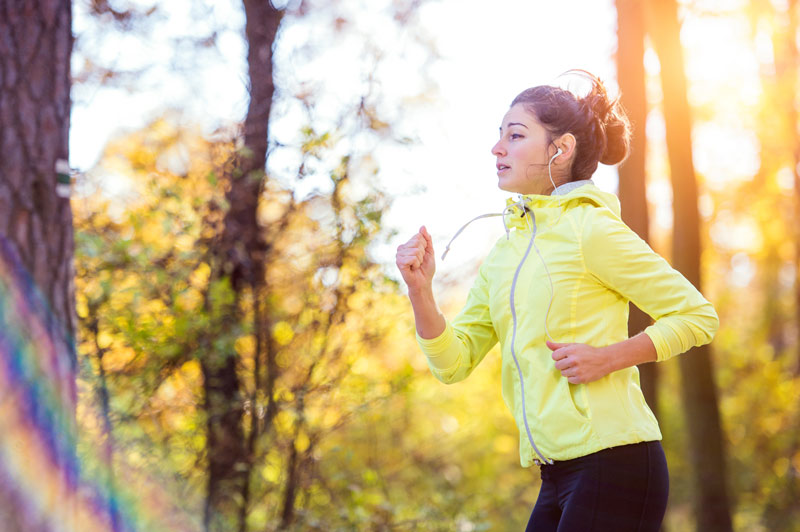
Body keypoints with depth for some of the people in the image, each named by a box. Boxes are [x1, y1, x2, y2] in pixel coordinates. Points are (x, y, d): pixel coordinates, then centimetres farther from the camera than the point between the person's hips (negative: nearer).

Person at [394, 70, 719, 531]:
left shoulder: (590, 228, -7)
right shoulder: (503, 254, 14)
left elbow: (698, 315, -5)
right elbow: (454, 361, 10)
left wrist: (609, 357, -15)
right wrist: (420, 291, -5)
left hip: (615, 462, -7)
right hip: (559, 476, 7)